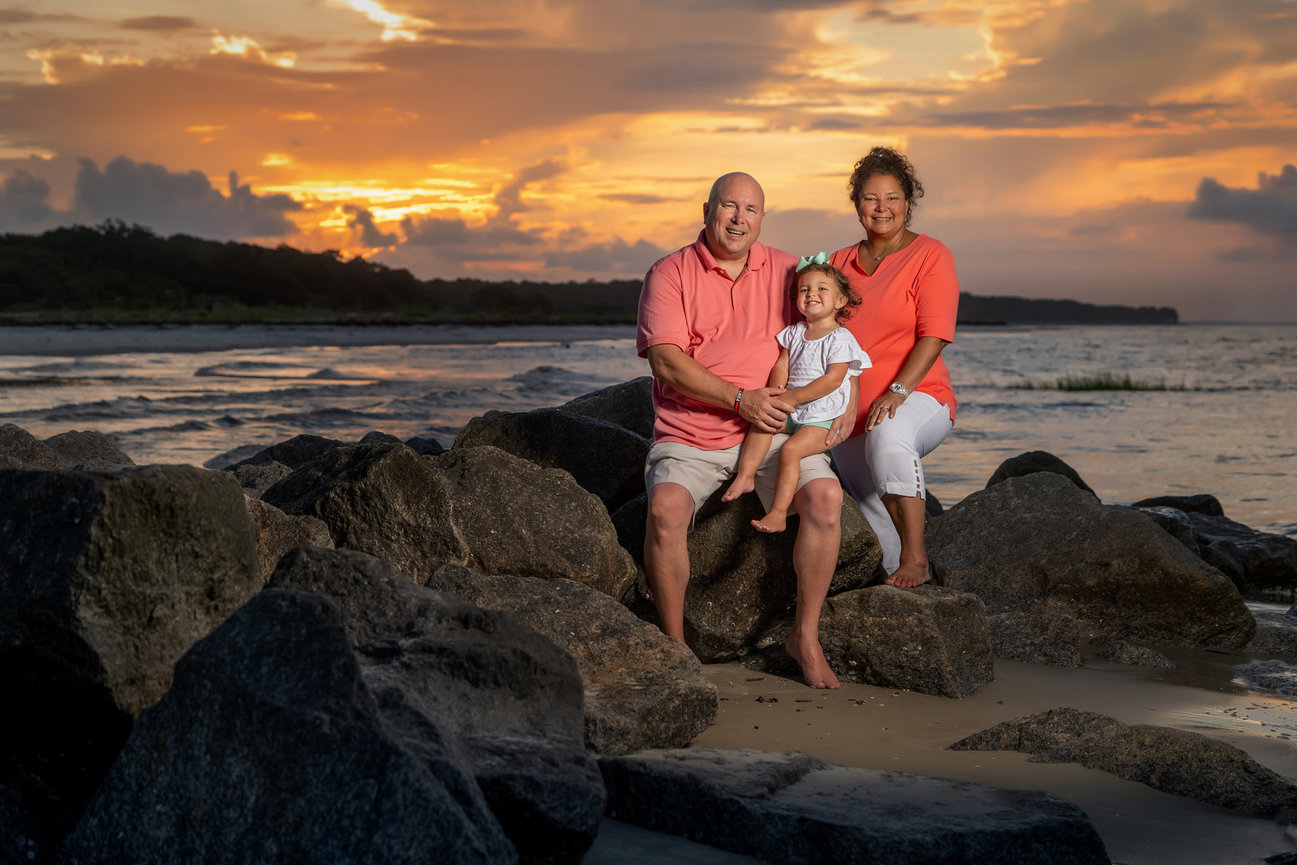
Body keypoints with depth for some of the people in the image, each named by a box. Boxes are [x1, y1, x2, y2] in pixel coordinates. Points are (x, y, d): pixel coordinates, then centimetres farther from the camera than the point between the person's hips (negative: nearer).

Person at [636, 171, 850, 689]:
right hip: (689, 438, -2)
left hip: (771, 432, 2)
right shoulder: (670, 274, 0)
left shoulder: (786, 271, 10)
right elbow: (668, 363, -11)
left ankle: (805, 636, -10)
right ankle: (673, 644, -13)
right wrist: (741, 400, -17)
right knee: (666, 509, -31)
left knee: (826, 495, -25)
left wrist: (846, 404, -1)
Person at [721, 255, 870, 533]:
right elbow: (781, 365, 9)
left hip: (823, 418, -7)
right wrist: (777, 393, -13)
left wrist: (792, 397, -21)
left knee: (790, 449, -25)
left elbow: (833, 379, -18)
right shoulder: (794, 333, 11)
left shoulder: (841, 338, -9)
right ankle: (745, 476, -18)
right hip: (790, 412, 7)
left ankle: (778, 513, -24)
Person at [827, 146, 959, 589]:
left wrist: (896, 391, -24)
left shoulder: (930, 255, -1)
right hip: (850, 416, 6)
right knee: (881, 530, 7)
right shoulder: (838, 264, 14)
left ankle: (916, 560, -31)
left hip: (918, 399, -6)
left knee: (888, 435, -39)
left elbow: (933, 338, -11)